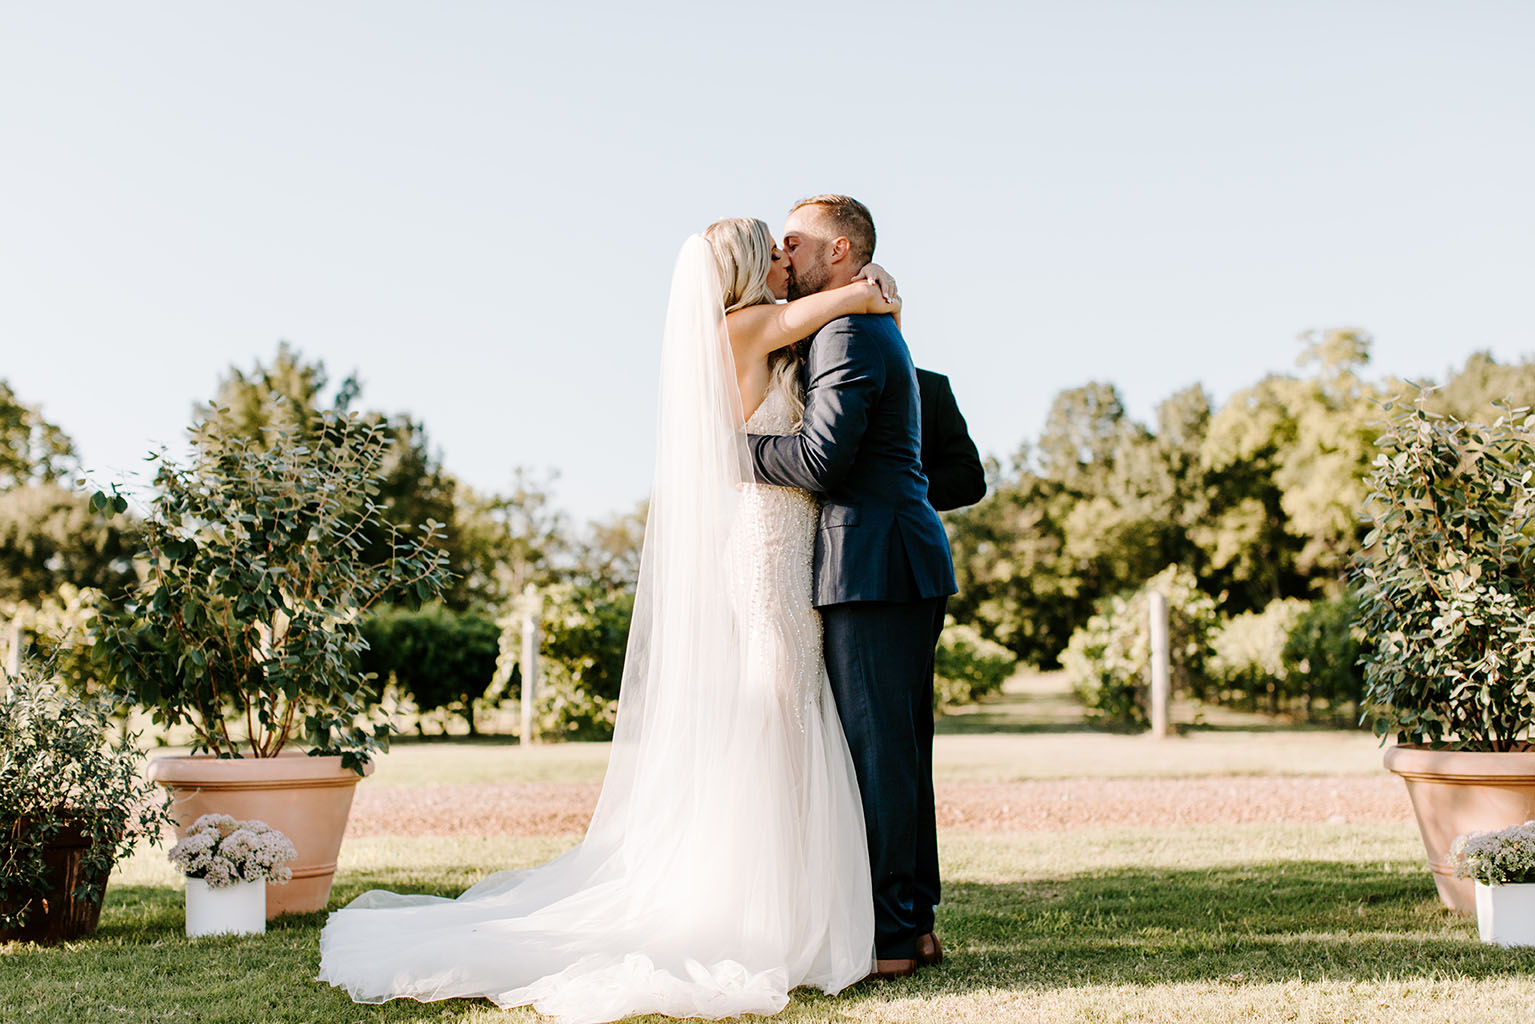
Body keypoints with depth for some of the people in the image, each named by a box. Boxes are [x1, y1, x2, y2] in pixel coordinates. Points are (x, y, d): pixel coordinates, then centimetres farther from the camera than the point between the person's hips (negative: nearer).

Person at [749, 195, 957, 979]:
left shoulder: (848, 333, -11)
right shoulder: (876, 329, 22)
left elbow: (821, 458, -20)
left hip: (875, 570, -10)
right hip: (902, 568, 10)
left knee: (877, 751, -7)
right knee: (898, 751, 13)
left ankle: (885, 938, -3)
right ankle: (914, 922, 19)